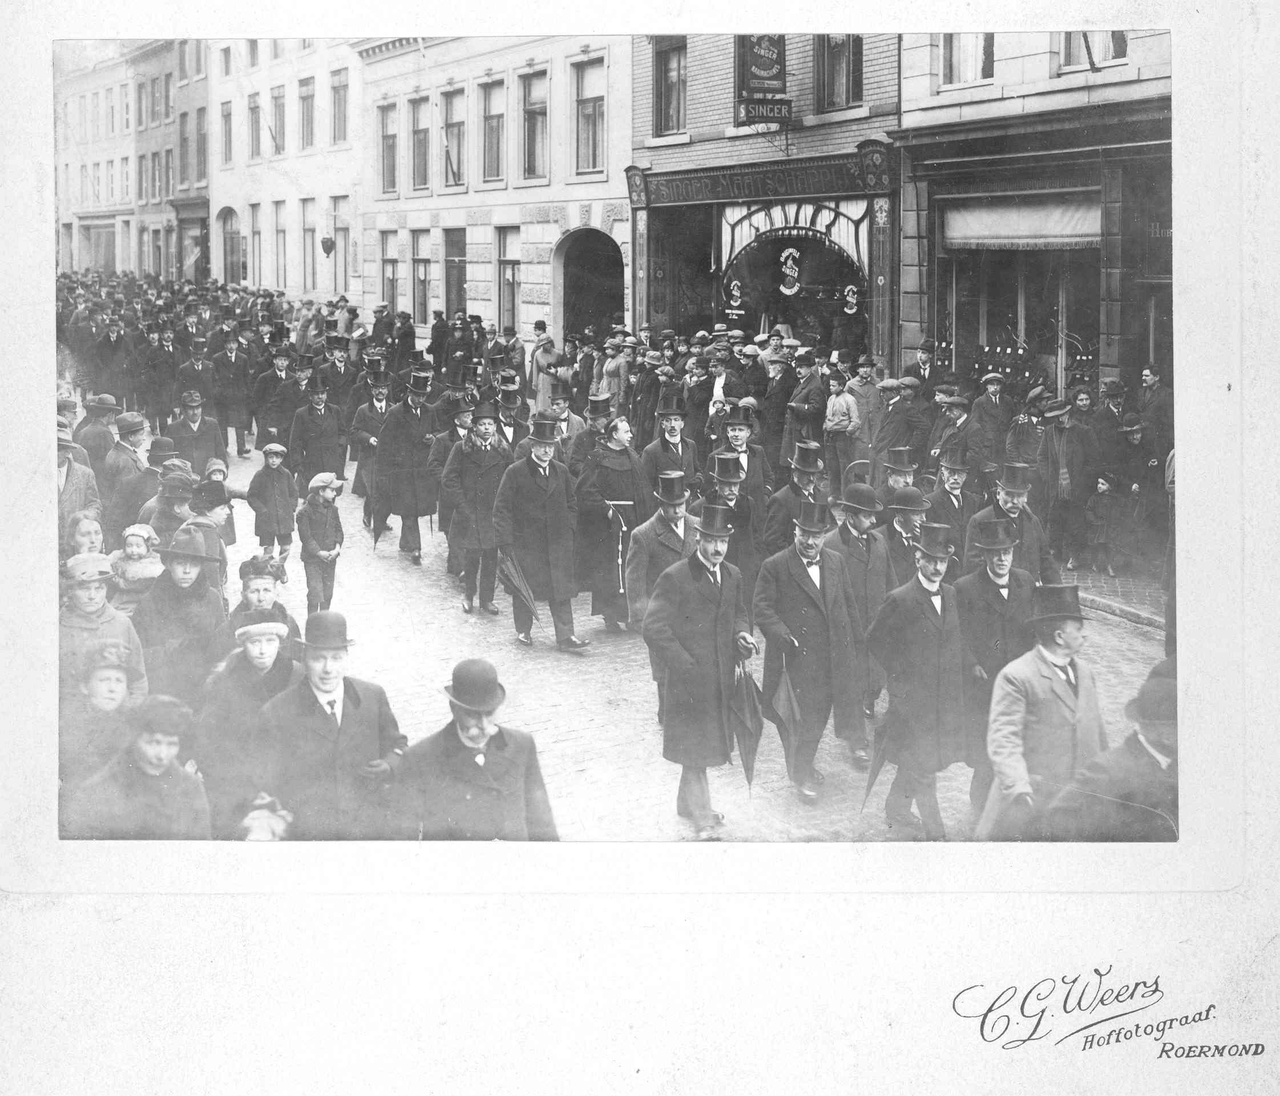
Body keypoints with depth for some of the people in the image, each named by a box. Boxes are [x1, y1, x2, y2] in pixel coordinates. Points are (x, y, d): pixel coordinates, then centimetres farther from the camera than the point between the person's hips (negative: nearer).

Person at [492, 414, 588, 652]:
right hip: (524, 541, -3)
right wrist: (505, 541, -12)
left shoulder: (561, 471, 7)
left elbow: (571, 503, 19)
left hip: (558, 542, 3)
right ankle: (523, 632, 22)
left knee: (561, 589, -1)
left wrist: (568, 529, 7)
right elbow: (502, 509, -7)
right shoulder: (515, 473, -7)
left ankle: (565, 636, 1)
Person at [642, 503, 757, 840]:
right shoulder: (675, 578, -15)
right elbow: (654, 628, -18)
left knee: (704, 746, 18)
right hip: (688, 680, -7)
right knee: (694, 750, -2)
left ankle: (687, 803, 35)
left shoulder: (732, 576, 7)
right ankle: (703, 820, 3)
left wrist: (742, 635, -1)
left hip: (721, 679, 7)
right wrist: (686, 666, -20)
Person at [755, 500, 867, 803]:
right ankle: (801, 777, 15)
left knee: (819, 716, 13)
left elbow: (849, 607, 13)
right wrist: (785, 637, -23)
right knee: (801, 720, -1)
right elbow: (763, 609, -10)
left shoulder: (836, 562, 8)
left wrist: (857, 649, 9)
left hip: (832, 661, 5)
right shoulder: (774, 567, -7)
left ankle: (803, 768, 33)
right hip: (797, 659, -5)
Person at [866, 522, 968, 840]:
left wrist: (958, 675, 7)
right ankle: (935, 832, 4)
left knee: (915, 764, 16)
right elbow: (875, 641, -5)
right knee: (922, 766, -3)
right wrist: (900, 673, -6)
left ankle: (896, 814, 33)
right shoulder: (900, 600, -13)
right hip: (913, 695, -6)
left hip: (948, 695, 6)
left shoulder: (952, 596, 6)